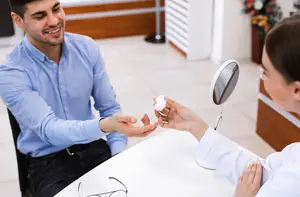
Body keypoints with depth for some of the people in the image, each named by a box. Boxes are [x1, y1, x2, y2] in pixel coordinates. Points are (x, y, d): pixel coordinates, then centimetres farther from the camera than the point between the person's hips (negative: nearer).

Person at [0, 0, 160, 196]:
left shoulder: (87, 48, -5)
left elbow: (109, 107, 2)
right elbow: (48, 129, -27)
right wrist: (105, 126, -45)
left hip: (92, 147, 3)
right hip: (48, 161, -2)